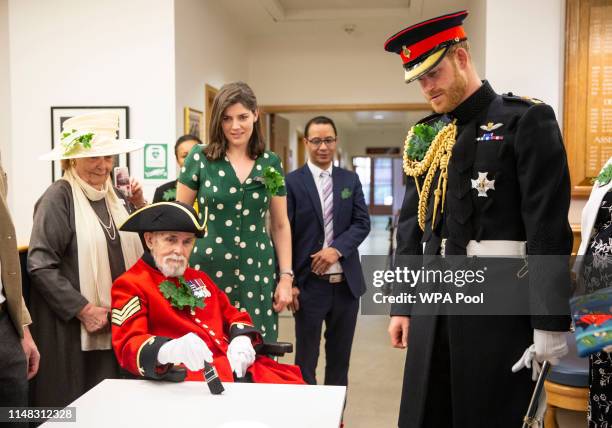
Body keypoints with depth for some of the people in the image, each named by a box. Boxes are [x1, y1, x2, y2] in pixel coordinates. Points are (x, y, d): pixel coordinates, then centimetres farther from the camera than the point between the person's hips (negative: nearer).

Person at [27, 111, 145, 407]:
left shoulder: (114, 195, 12)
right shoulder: (59, 197, -10)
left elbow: (139, 246, 16)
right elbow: (40, 266, -16)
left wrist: (140, 207, 2)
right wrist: (83, 309, -18)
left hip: (117, 323, 6)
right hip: (73, 325, -6)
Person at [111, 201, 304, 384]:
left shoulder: (199, 278, 24)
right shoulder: (130, 285, 1)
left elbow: (233, 315, 27)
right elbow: (128, 347, -13)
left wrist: (242, 339, 2)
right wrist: (169, 350, -36)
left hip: (238, 366, 8)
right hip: (191, 378, -7)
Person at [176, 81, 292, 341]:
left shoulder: (271, 163, 6)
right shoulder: (200, 158, -1)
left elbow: (280, 225, 10)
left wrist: (286, 277, 4)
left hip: (257, 272, 2)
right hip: (208, 269, -2)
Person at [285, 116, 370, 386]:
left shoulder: (351, 180, 8)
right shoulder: (292, 182, -4)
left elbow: (362, 223, 1)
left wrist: (337, 249, -16)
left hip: (346, 282, 4)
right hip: (310, 283, -3)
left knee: (340, 358, 15)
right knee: (306, 359, 9)